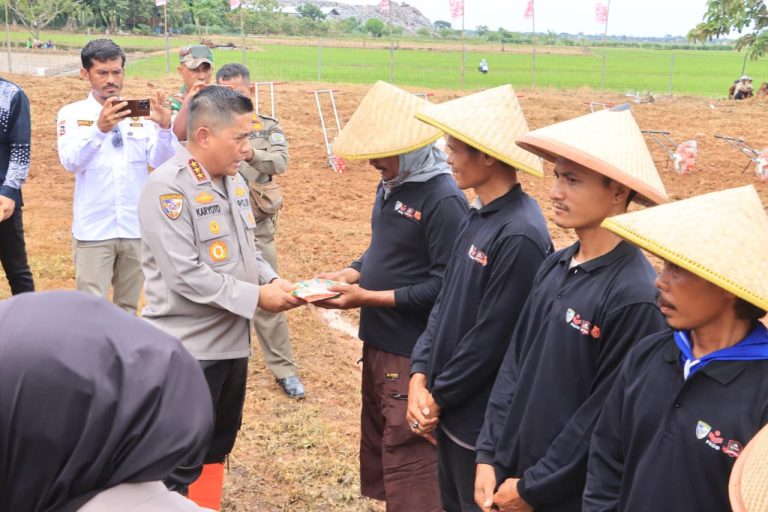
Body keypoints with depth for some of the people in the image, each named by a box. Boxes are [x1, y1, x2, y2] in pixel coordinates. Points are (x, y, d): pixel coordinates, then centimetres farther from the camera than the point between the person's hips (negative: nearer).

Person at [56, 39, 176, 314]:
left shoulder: (140, 114, 4)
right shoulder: (72, 113, -1)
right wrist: (99, 129, -34)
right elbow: (70, 161, -16)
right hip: (94, 229, -2)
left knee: (129, 307, 14)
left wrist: (164, 128, -26)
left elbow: (160, 161, -6)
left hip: (136, 227, 2)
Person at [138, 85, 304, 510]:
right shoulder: (167, 187, -19)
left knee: (218, 447, 20)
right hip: (187, 348, -8)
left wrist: (271, 280, -2)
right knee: (182, 463, 1)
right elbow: (185, 275, -24)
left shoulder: (233, 180, 8)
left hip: (231, 339, 8)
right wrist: (256, 296, -20)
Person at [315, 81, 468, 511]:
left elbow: (443, 286, -22)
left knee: (408, 459, -1)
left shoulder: (444, 200, -20)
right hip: (378, 341, 9)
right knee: (378, 446, 21)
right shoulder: (391, 186, 8)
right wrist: (348, 274, 1)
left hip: (413, 351, -9)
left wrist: (368, 298, -20)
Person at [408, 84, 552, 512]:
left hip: (483, 420, -8)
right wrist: (420, 376, -2)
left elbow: (492, 338, -22)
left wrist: (438, 397, -11)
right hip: (449, 409, 8)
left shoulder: (520, 235, -24)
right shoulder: (478, 217, 4)